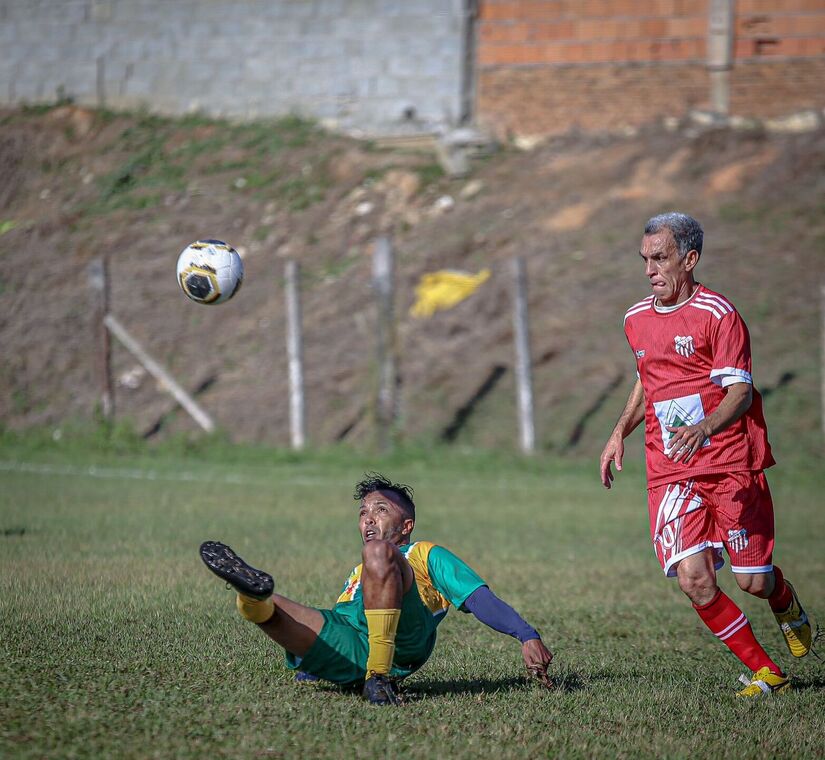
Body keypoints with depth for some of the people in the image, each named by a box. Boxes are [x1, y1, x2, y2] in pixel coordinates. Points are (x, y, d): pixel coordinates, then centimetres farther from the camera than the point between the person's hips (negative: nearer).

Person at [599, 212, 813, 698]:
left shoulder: (718, 314, -9)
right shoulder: (636, 320, 11)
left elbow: (739, 392, -16)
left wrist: (704, 428, -35)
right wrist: (621, 431, 16)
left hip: (732, 465, -4)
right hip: (670, 472, 4)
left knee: (754, 580, 0)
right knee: (693, 579, -13)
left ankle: (787, 604, 39)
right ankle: (765, 673, 1)